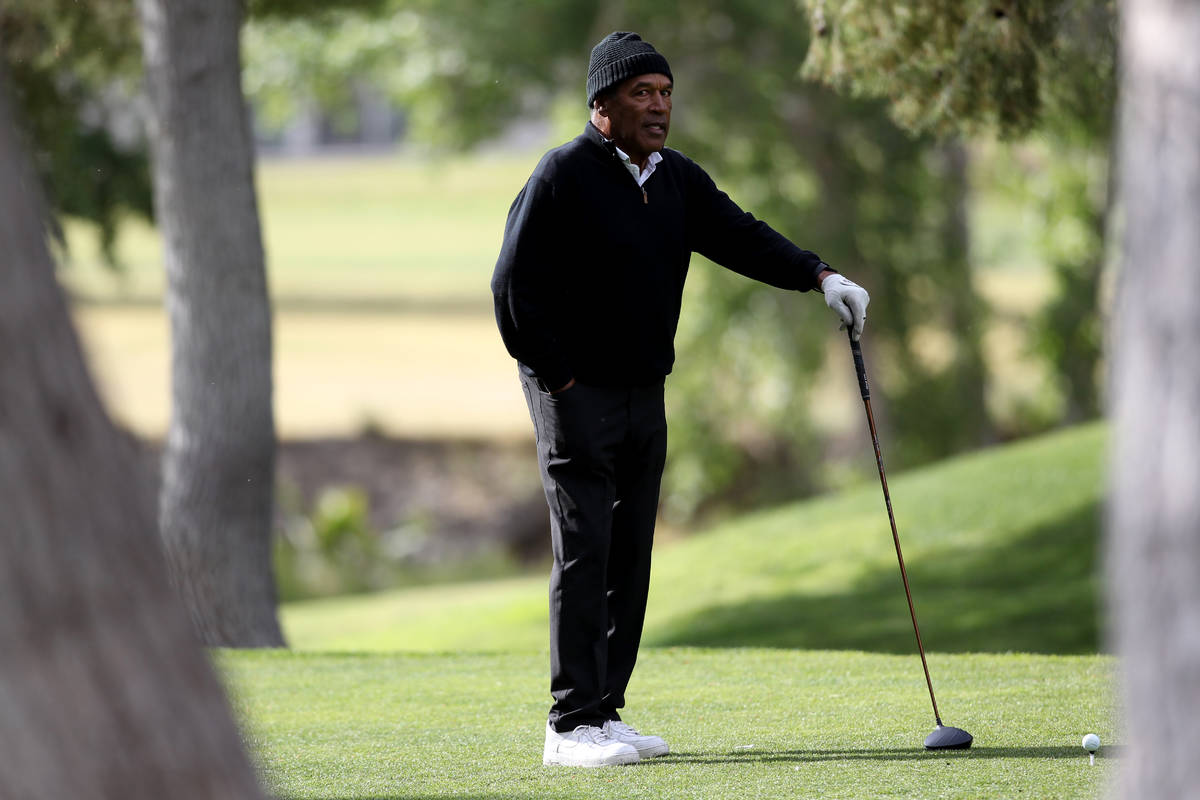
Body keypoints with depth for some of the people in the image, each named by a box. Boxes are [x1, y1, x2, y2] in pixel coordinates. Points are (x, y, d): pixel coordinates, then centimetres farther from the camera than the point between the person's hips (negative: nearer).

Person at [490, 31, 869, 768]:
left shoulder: (678, 181, 11)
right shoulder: (564, 177, -11)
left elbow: (739, 236, 1)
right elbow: (515, 285, -13)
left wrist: (818, 275, -15)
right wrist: (559, 377, -13)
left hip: (645, 396, 7)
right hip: (576, 393, -7)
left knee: (630, 560, 8)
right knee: (584, 554, -11)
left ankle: (606, 714, 15)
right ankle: (572, 726, -10)